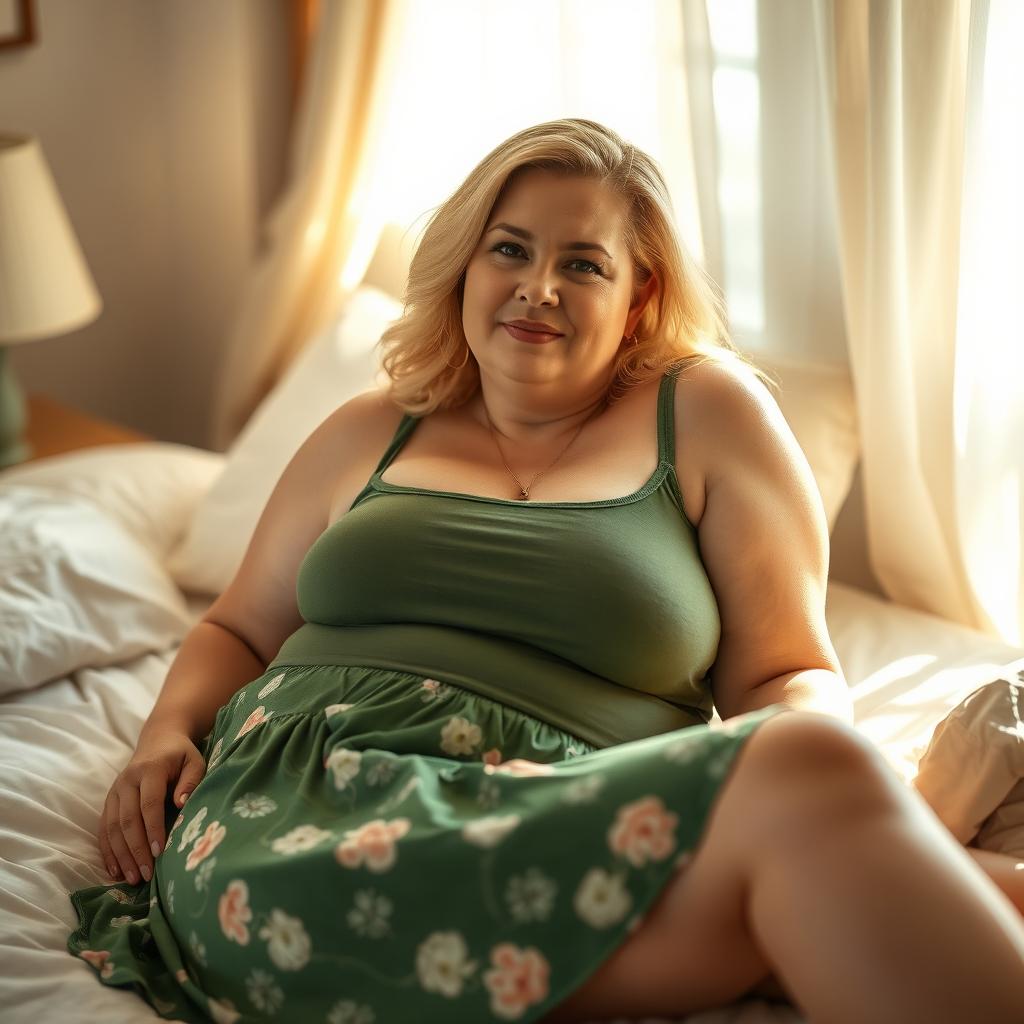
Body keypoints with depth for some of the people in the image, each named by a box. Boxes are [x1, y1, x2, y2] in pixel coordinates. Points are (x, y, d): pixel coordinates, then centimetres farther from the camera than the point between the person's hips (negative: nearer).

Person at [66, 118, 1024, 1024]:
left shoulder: (707, 415, 15)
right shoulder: (366, 436, 22)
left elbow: (791, 675, 11)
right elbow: (235, 632, 29)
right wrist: (168, 735, 7)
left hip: (547, 817, 1)